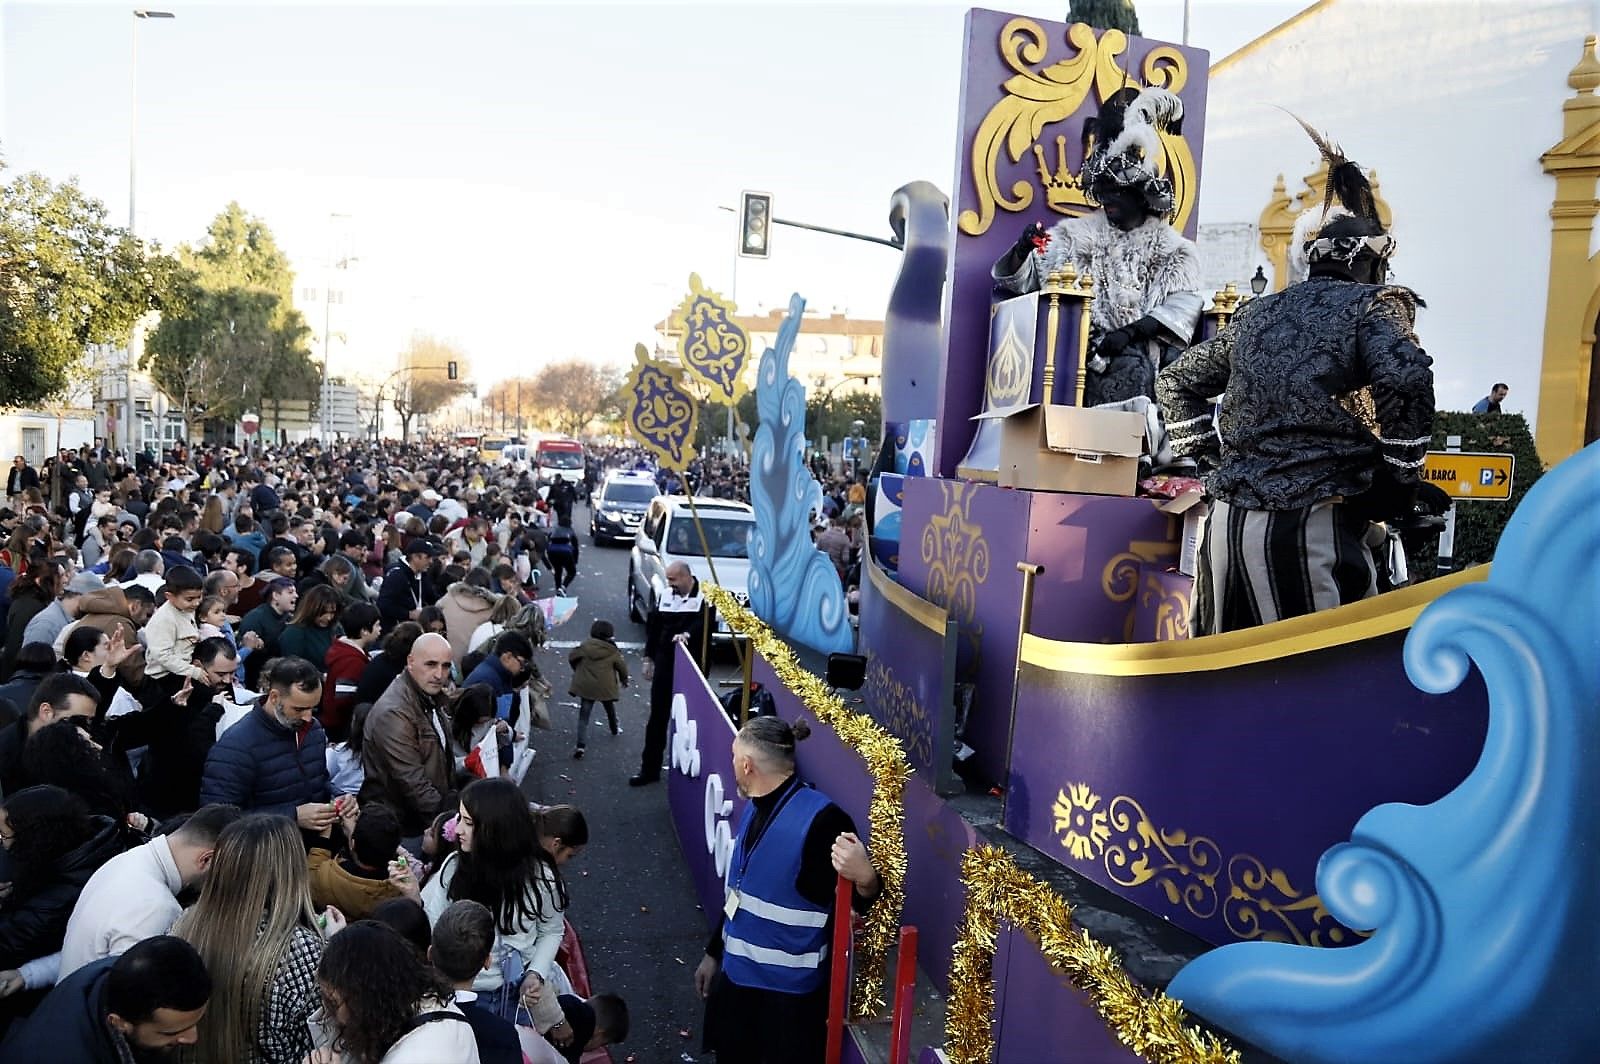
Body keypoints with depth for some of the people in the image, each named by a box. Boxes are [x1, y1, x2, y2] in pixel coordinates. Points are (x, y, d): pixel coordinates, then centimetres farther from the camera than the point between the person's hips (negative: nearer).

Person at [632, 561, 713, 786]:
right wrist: (649, 658, 15)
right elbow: (653, 625, 15)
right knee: (657, 717, 9)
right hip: (665, 663, 5)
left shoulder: (704, 597, -9)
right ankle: (650, 768, 17)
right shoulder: (667, 595, 9)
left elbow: (704, 623, -23)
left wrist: (687, 634, -40)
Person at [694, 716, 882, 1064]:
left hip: (789, 989, -8)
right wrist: (713, 953, 22)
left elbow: (859, 901, -21)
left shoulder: (820, 818, -22)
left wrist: (865, 877, -43)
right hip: (737, 974, 8)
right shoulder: (756, 809, 4)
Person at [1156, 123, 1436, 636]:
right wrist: (1398, 478, -5)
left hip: (1229, 523, 6)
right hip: (1312, 525, -5)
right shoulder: (1374, 304, 2)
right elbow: (1407, 382, -17)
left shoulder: (1256, 313, 18)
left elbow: (1176, 382, 26)